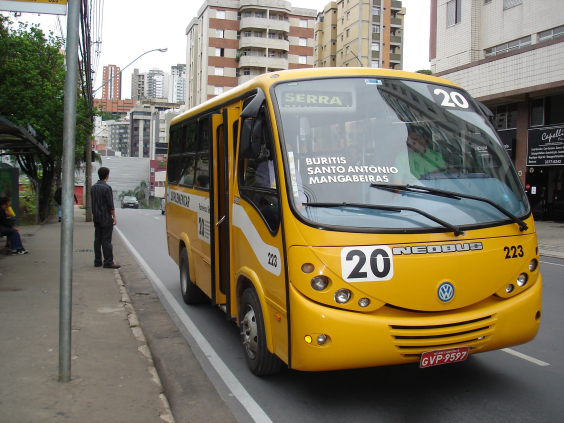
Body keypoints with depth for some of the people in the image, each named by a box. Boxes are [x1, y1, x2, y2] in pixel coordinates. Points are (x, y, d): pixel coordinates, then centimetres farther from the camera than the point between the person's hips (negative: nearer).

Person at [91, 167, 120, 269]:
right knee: (106, 241, -5)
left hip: (96, 218, 8)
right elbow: (110, 205, -15)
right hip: (105, 218, -7)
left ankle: (97, 261, 13)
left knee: (97, 240, 10)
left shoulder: (93, 187, 10)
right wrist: (114, 216, -8)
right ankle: (108, 262, -4)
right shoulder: (106, 187, -14)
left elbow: (92, 203, 15)